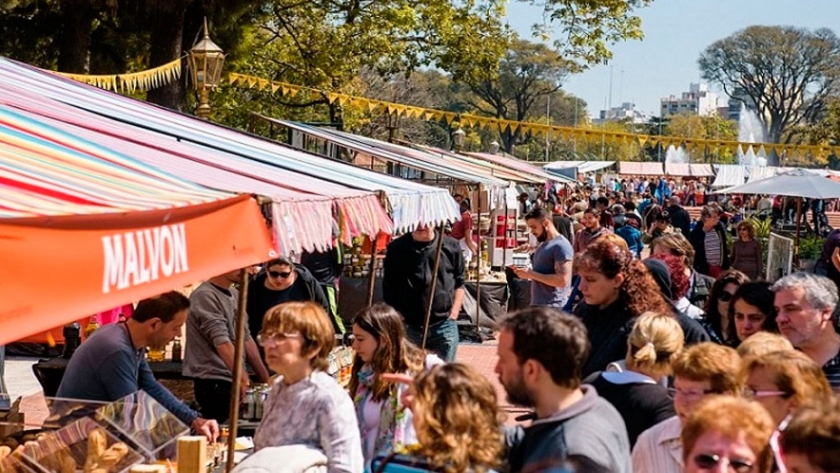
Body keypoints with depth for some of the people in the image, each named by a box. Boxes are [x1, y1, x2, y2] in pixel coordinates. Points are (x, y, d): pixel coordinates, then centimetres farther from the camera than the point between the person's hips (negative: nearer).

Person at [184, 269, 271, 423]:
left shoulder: (235, 295, 14)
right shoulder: (205, 296, -13)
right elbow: (222, 342, -22)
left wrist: (265, 379, 14)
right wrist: (244, 379, -30)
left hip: (234, 381, 8)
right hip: (214, 383, -8)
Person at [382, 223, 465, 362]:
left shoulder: (451, 246, 1)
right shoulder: (396, 249, 0)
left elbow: (459, 283, 11)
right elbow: (388, 289, 6)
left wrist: (454, 313, 2)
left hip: (444, 326, 0)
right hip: (409, 327, 0)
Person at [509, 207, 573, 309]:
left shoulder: (561, 246, -13)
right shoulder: (542, 245, 17)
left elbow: (562, 280, -22)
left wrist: (530, 274, -17)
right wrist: (526, 272, 4)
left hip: (553, 308, -9)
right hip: (537, 305, 9)